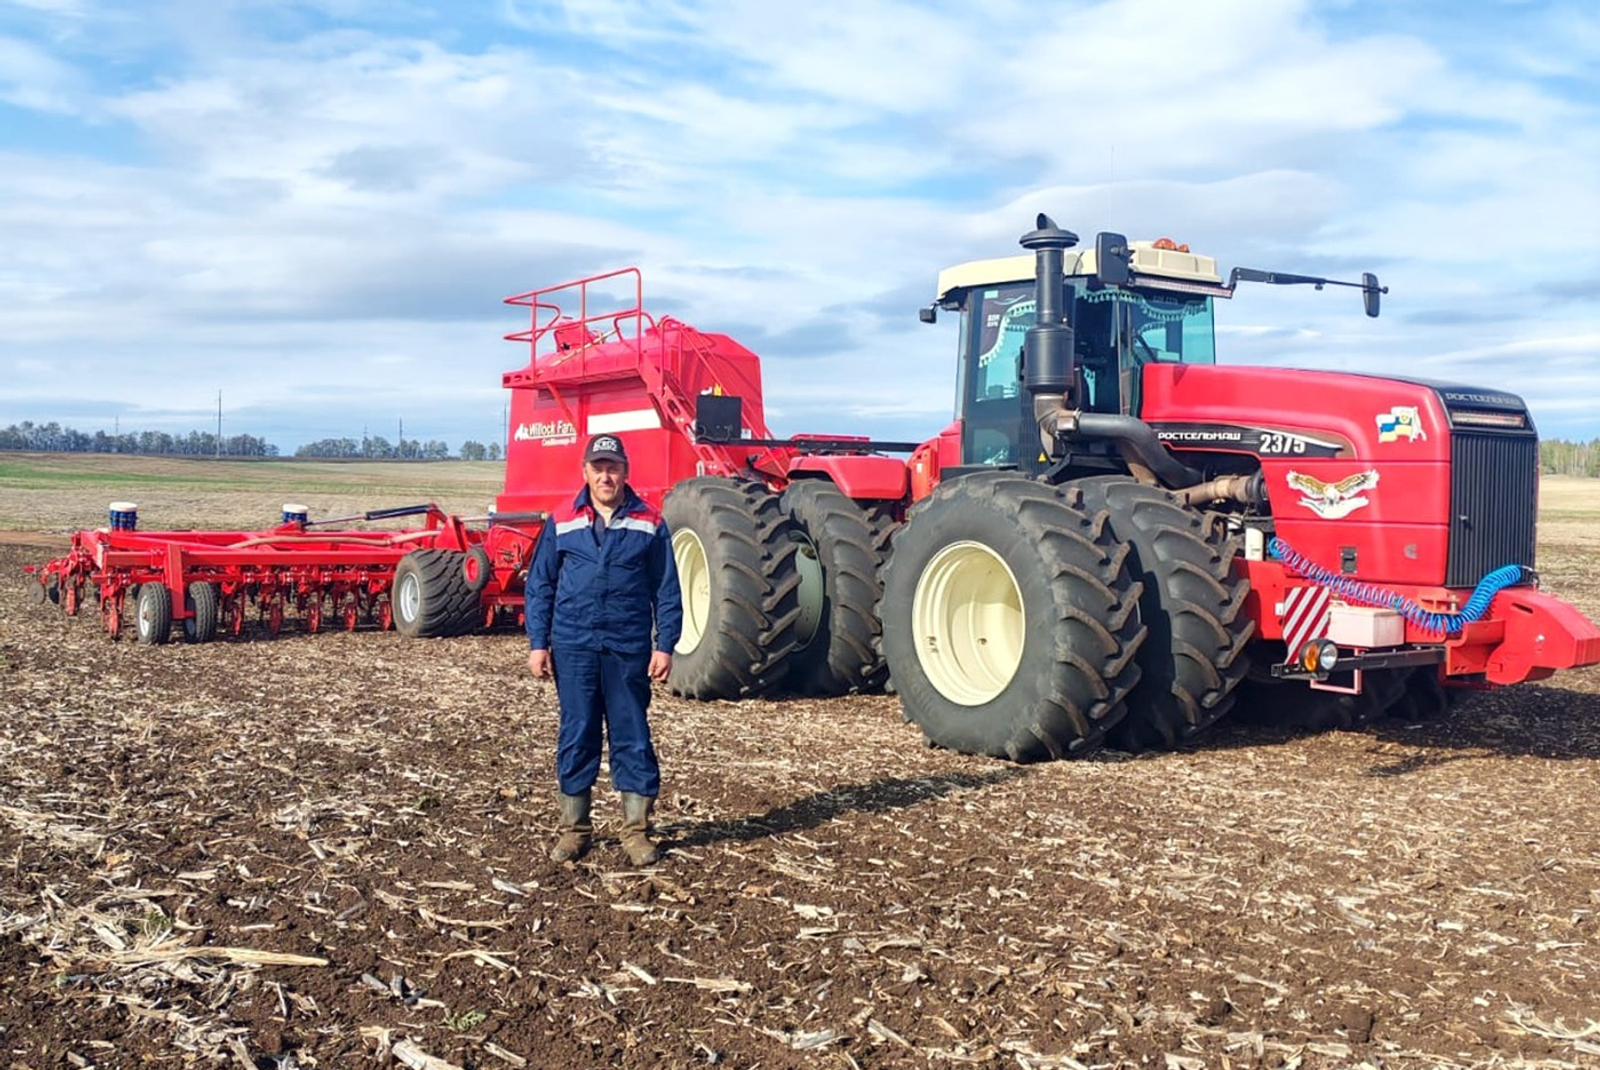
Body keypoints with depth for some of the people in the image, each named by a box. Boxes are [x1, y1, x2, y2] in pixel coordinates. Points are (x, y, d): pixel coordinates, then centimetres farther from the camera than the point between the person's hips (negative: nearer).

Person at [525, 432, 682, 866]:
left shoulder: (649, 524, 3)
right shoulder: (562, 522, 5)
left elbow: (667, 590, 5)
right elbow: (540, 585, 7)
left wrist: (665, 645, -2)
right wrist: (538, 643, 1)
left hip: (629, 649, -1)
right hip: (573, 648, 1)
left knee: (633, 737, 4)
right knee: (576, 737, 7)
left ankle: (636, 830, 14)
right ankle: (574, 829, 19)